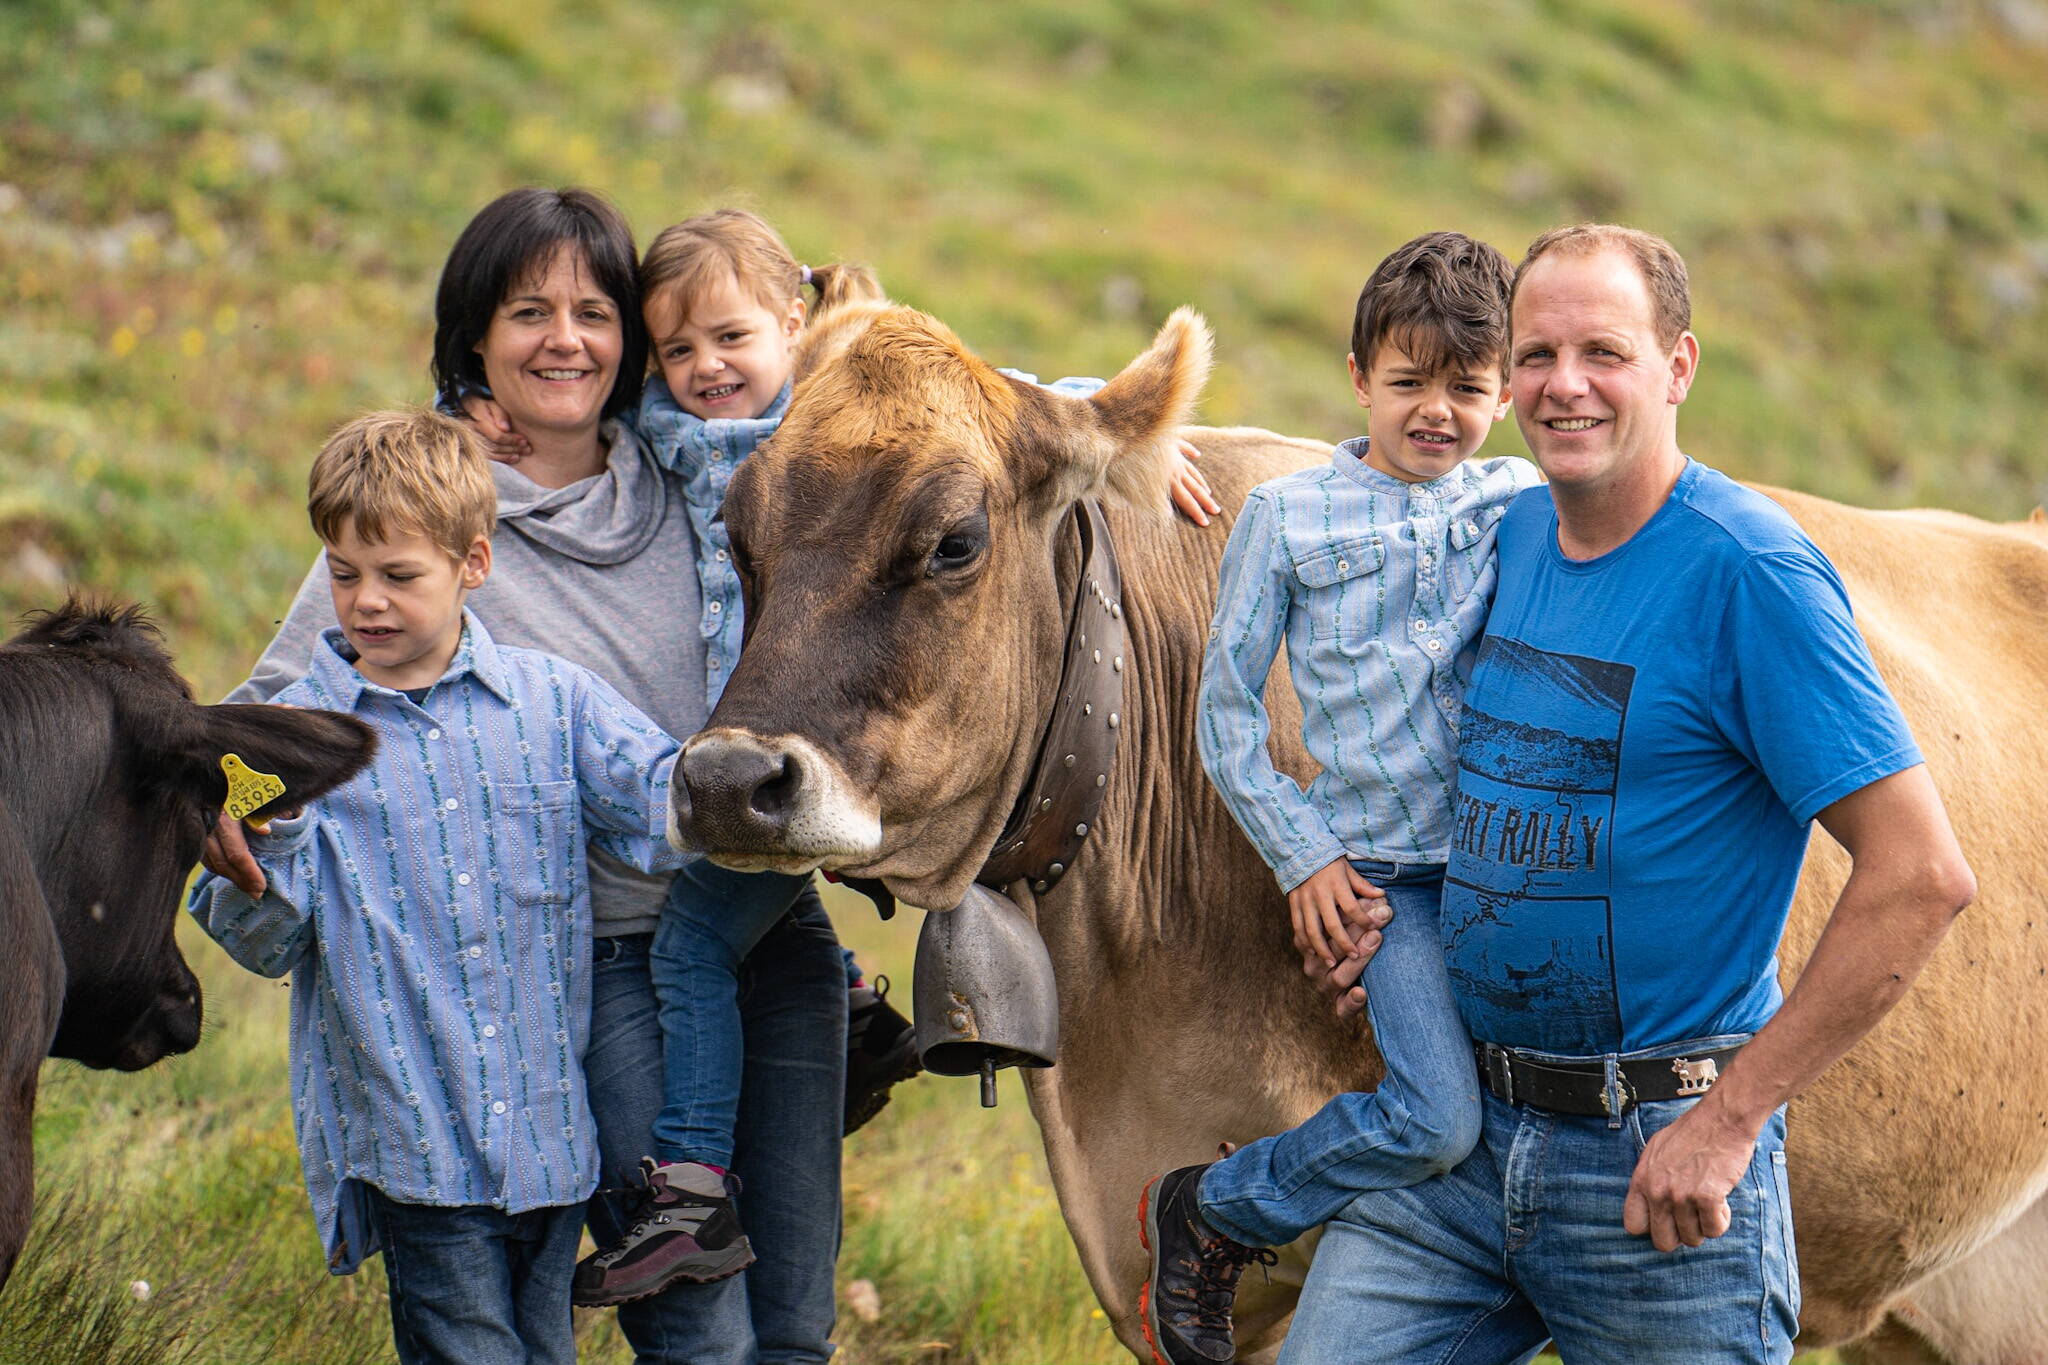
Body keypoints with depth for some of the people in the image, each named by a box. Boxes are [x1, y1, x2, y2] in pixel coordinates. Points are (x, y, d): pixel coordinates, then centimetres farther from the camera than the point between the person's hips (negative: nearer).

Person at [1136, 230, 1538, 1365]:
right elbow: (1227, 709, 6)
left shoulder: (1524, 504, 8)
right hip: (1378, 868, -4)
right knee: (1437, 1119, -18)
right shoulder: (1288, 517, 3)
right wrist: (1301, 855, -1)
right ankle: (1206, 1216, 2)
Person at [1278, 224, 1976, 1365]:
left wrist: (1731, 1117, -17)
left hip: (1663, 1160, -6)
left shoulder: (1749, 572, -14)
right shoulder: (1516, 531, 8)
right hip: (1461, 1137, 6)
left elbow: (1923, 874, -18)